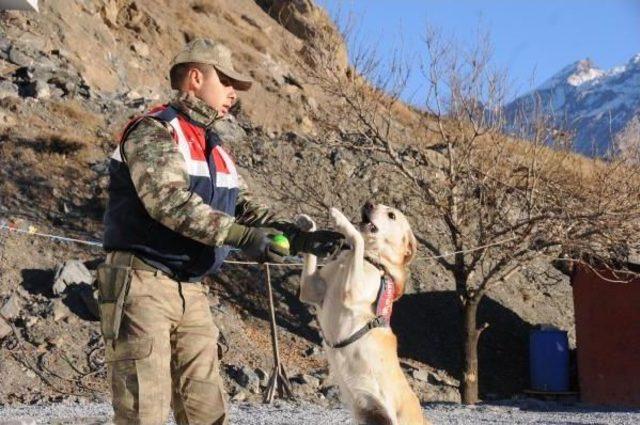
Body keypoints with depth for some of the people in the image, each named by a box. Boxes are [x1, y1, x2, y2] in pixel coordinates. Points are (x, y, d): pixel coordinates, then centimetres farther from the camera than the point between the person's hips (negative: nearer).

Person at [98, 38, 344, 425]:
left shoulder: (216, 150, 19)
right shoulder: (153, 131, -7)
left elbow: (245, 208, 11)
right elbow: (170, 201, -23)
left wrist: (300, 238, -5)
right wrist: (243, 237, -30)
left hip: (192, 292, 8)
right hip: (141, 283, -8)